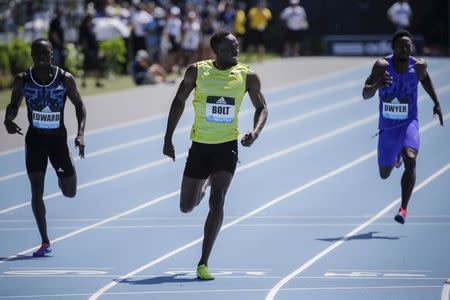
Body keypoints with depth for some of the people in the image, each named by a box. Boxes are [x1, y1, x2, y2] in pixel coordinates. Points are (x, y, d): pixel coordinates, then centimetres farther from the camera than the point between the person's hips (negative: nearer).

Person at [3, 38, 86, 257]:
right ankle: (45, 242, 2)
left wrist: (80, 134, -13)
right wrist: (8, 120, -19)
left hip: (58, 138, 0)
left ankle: (63, 178, 45)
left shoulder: (65, 79, -9)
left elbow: (79, 105, -1)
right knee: (36, 191, -6)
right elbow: (14, 105, 4)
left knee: (70, 193, 6)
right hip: (35, 139, 0)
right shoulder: (22, 80, -7)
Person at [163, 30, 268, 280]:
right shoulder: (197, 71, -5)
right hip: (200, 146, 2)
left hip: (227, 146, -2)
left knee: (217, 202, -18)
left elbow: (261, 108, 7)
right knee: (186, 207, 10)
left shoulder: (247, 76, -4)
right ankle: (205, 184, 49)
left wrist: (255, 132, -13)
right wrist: (168, 138, 3)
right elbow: (179, 102, 6)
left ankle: (203, 264, -14)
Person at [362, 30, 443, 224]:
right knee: (384, 174, 16)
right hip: (387, 127, 1)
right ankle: (395, 157, 54)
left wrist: (436, 103, 15)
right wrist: (377, 85, -39)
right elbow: (365, 95, -19)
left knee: (410, 159, -29)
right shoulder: (382, 66, -14)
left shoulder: (418, 65, -9)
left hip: (409, 124, -1)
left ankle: (403, 209, -27)